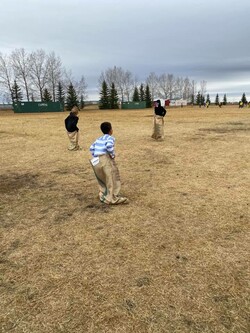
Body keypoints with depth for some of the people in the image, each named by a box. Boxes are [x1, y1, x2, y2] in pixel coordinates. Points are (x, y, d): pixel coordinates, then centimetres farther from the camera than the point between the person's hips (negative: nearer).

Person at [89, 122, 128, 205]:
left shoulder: (99, 139, 21)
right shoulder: (110, 138, -1)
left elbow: (91, 148, 17)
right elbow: (109, 146, -21)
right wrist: (113, 155, -8)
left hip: (96, 161, 8)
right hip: (105, 158, -8)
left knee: (103, 179, 22)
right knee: (112, 178, 0)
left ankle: (103, 196, 30)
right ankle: (113, 198, 0)